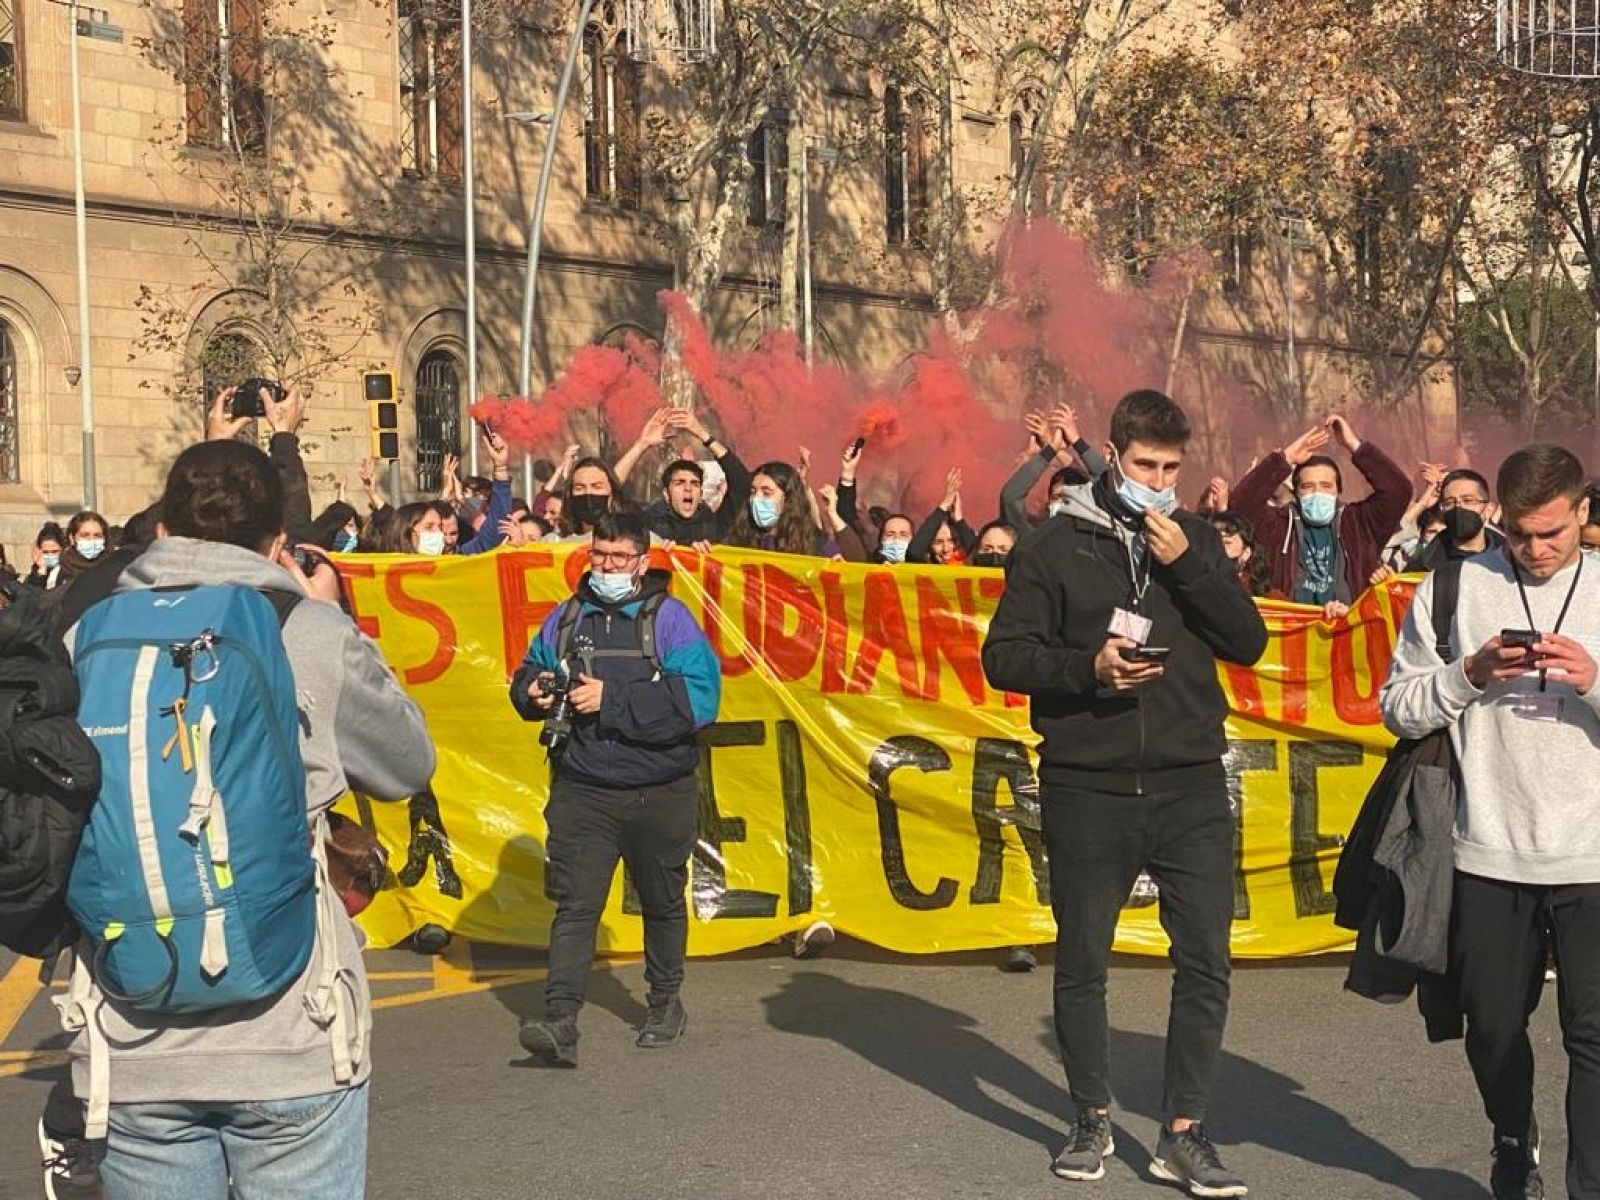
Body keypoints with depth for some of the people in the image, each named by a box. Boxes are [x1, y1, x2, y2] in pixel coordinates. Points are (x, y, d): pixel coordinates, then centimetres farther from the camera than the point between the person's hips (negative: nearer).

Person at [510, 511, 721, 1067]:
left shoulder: (670, 618, -7)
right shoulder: (567, 618, 7)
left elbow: (698, 697, -19)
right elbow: (527, 674, 16)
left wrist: (612, 698, -23)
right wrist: (534, 691, -10)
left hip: (659, 793, -2)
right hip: (582, 791, 2)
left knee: (662, 901, 15)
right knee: (575, 903, -7)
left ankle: (666, 1001, 34)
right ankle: (560, 1022, -12)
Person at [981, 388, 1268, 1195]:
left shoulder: (1196, 539, 9)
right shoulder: (1054, 547, 1)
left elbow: (1248, 644, 2)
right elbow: (1004, 656, -2)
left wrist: (1189, 566, -10)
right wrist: (1088, 667, -18)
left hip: (1190, 787, 2)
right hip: (1087, 789, -2)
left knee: (1206, 962, 0)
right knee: (1082, 963, 8)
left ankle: (1184, 1132, 12)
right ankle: (1093, 1121, 25)